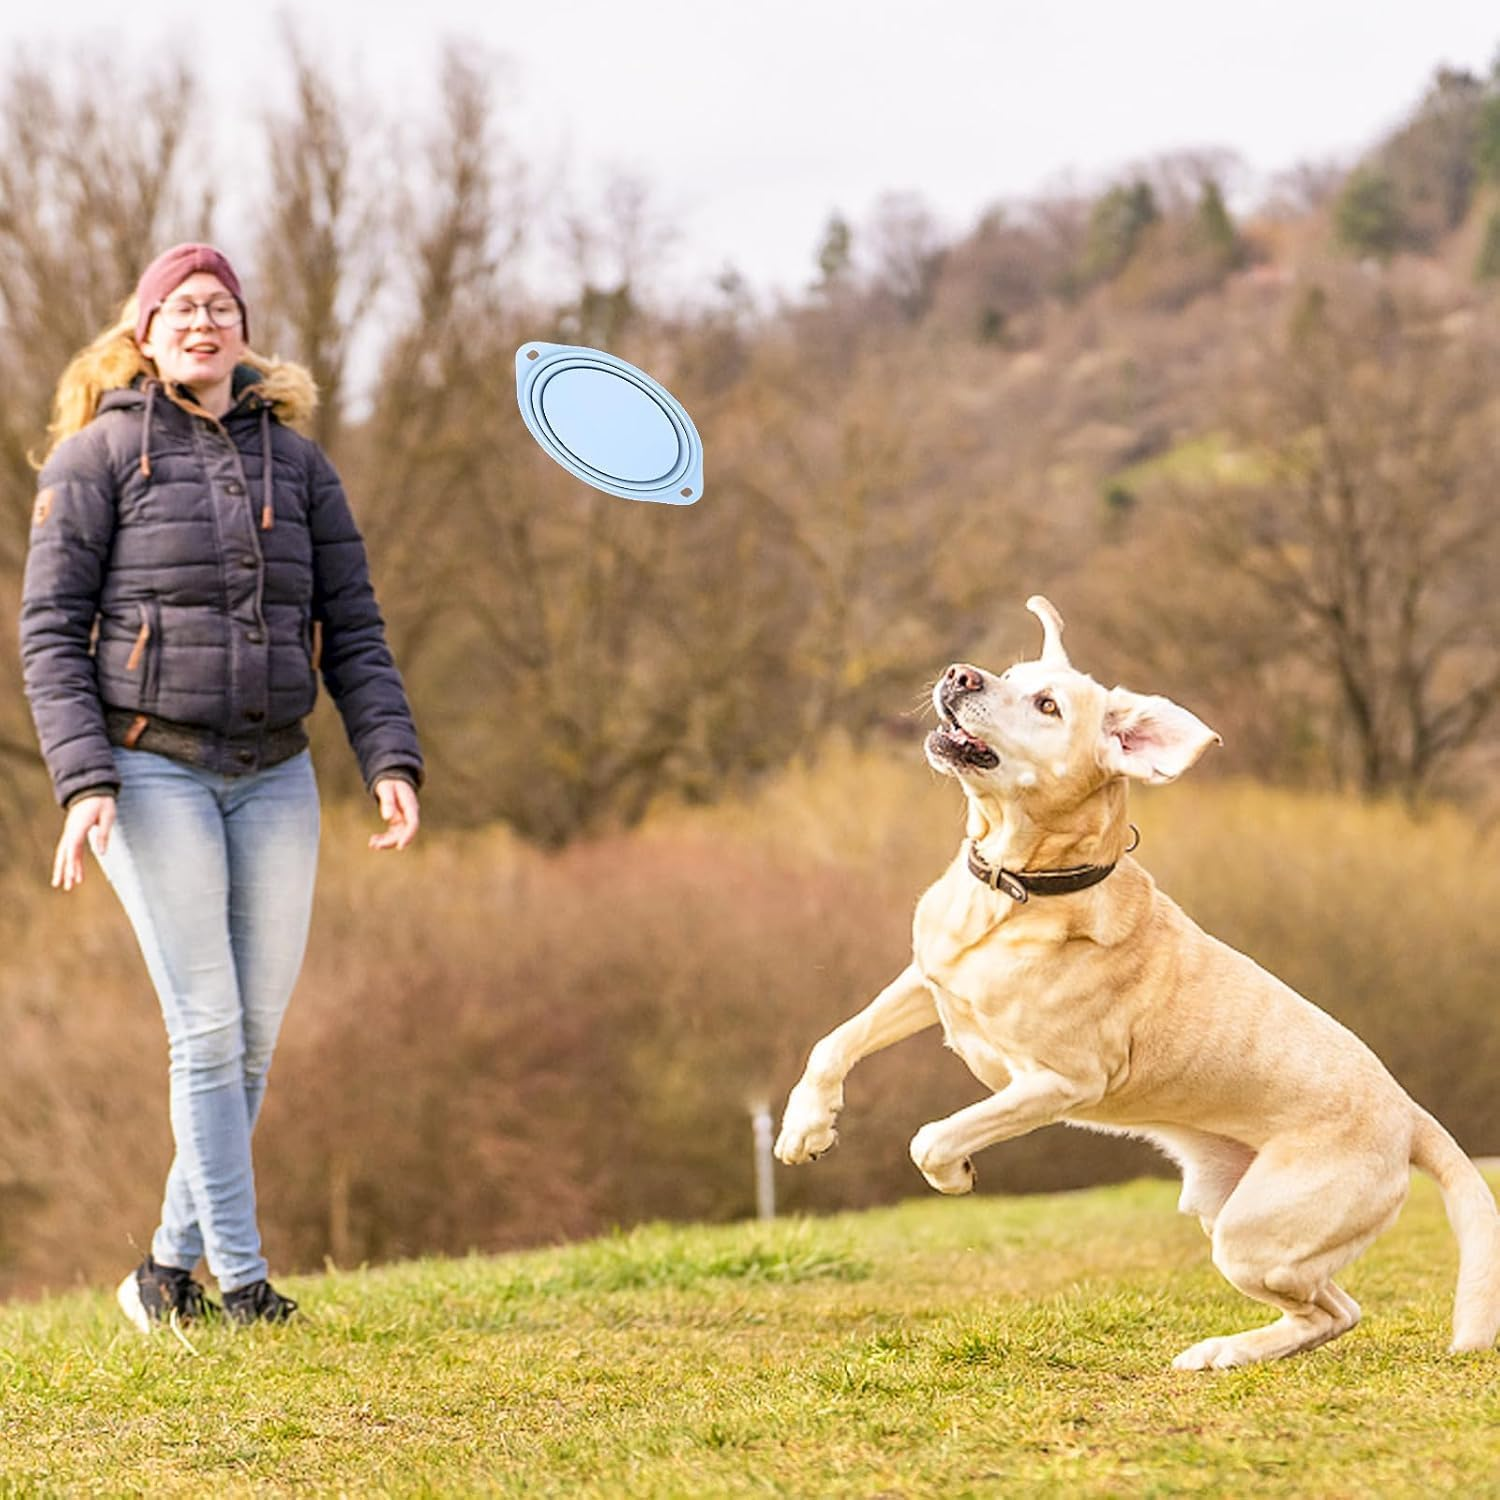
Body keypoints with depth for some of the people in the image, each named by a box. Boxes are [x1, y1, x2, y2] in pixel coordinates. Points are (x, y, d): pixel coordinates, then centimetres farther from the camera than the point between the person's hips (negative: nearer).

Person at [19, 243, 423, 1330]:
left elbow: (353, 627, 10)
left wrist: (391, 761, -3)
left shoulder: (296, 462, 10)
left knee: (256, 1036, 4)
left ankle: (172, 1268, 16)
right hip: (151, 771, -4)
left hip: (274, 778, 5)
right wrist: (83, 784, -15)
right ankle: (242, 1281, -5)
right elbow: (50, 630, -4)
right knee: (209, 1028, -10)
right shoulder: (98, 455, -2)